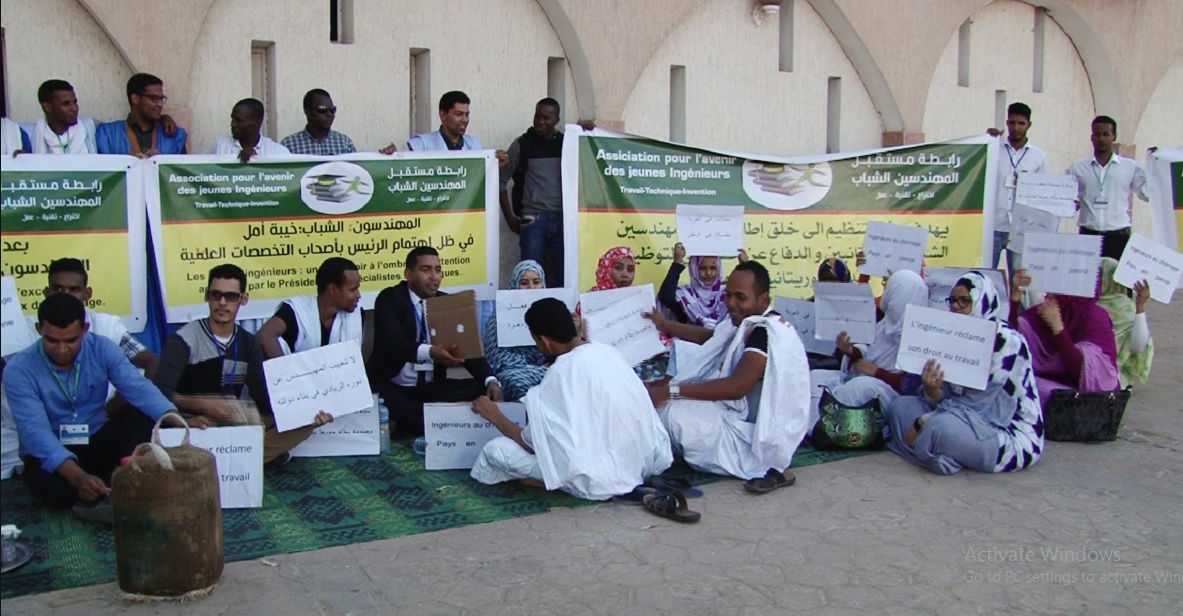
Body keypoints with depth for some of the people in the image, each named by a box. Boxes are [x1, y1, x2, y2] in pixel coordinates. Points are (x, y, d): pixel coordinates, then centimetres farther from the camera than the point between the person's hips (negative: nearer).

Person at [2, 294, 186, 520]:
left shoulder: (102, 348, -9)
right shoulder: (19, 370, -17)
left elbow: (138, 388, -21)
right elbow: (36, 432, -27)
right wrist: (78, 477, -43)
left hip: (98, 440, 3)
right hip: (52, 453, -3)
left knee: (149, 419, -24)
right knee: (51, 486, -37)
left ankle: (112, 491, -37)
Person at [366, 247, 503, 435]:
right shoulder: (390, 298, -5)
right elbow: (392, 342, -22)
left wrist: (491, 381, -19)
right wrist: (430, 352, -43)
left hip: (431, 389, 4)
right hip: (393, 388, -4)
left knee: (482, 389, -16)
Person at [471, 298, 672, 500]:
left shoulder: (564, 370, -17)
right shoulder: (608, 351, 4)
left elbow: (532, 443, -10)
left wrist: (495, 416, 7)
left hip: (597, 480, -8)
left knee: (496, 450, -6)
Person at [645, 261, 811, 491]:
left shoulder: (768, 332, -23)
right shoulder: (748, 323, 7)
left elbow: (737, 386, -35)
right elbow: (708, 337, 28)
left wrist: (672, 391, -35)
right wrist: (664, 324, 25)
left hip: (755, 432, -10)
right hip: (739, 415, 10)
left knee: (671, 410, -26)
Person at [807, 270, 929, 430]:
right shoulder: (889, 323, 13)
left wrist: (876, 371, -16)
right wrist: (850, 351, -1)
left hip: (890, 391, -9)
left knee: (858, 387, -38)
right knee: (816, 376, -8)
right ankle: (812, 432, -26)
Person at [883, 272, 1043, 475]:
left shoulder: (1007, 342, -17)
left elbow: (982, 406, -20)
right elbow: (946, 399, 2)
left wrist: (922, 423, -22)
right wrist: (931, 390, -23)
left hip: (1013, 436, -8)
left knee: (943, 427, -35)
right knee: (900, 406, -4)